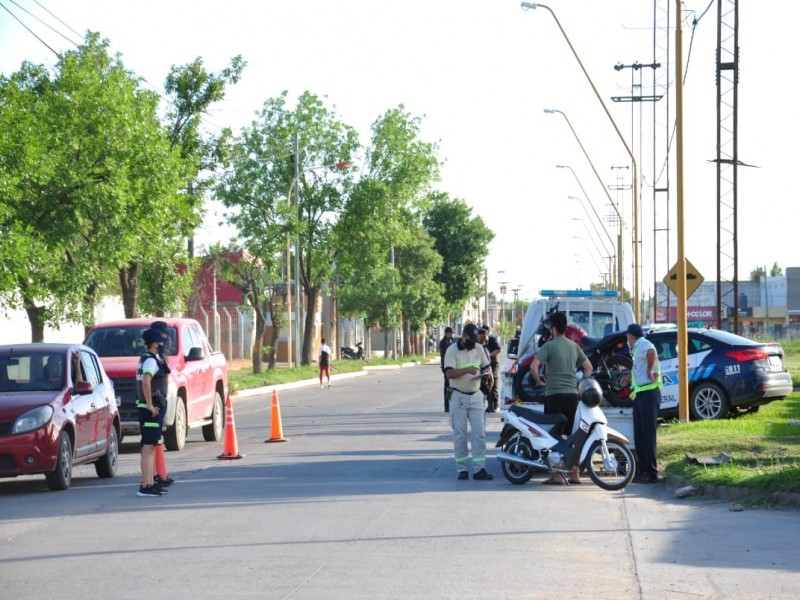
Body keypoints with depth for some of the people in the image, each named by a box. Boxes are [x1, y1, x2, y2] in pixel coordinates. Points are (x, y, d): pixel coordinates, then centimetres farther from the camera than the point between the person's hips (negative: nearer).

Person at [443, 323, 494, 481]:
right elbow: (449, 373, -17)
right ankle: (462, 469, 7)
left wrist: (488, 374, -8)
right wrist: (467, 370, -29)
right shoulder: (452, 350, -8)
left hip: (475, 396, 4)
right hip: (458, 397, -4)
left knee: (479, 433, -2)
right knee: (459, 435, 1)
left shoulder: (479, 348, 6)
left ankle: (479, 469, -3)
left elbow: (487, 367, 15)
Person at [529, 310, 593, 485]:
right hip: (572, 394, 6)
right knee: (573, 433, 10)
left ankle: (557, 475, -6)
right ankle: (575, 473, 11)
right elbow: (588, 367, 16)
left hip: (554, 394, -6)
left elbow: (533, 366, -19)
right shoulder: (574, 346, 10)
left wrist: (539, 382, -4)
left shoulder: (549, 345, -8)